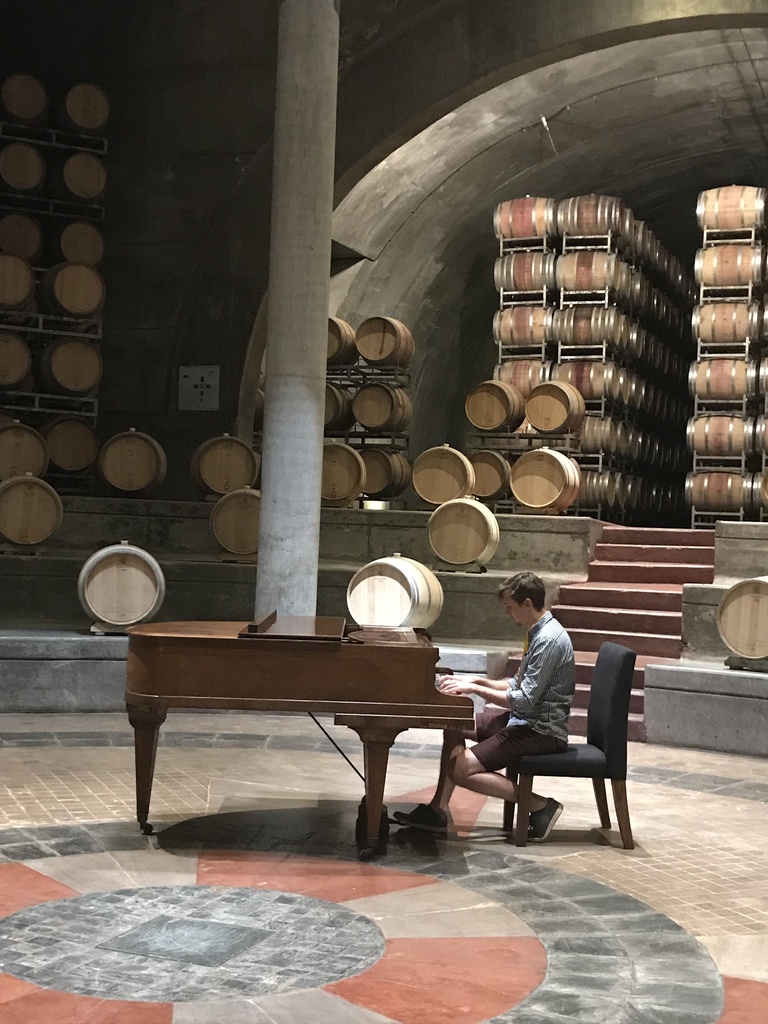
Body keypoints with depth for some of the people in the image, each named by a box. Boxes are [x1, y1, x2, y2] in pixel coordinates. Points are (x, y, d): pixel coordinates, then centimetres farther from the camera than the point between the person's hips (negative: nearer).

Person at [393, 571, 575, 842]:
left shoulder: (549, 640, -22)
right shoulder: (537, 632, 10)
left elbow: (525, 700, -25)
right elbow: (519, 685, 17)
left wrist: (474, 689, -17)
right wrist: (476, 682, 6)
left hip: (542, 731, -11)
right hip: (525, 719, 11)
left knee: (461, 770, -17)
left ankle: (541, 806, -8)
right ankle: (437, 810, 13)